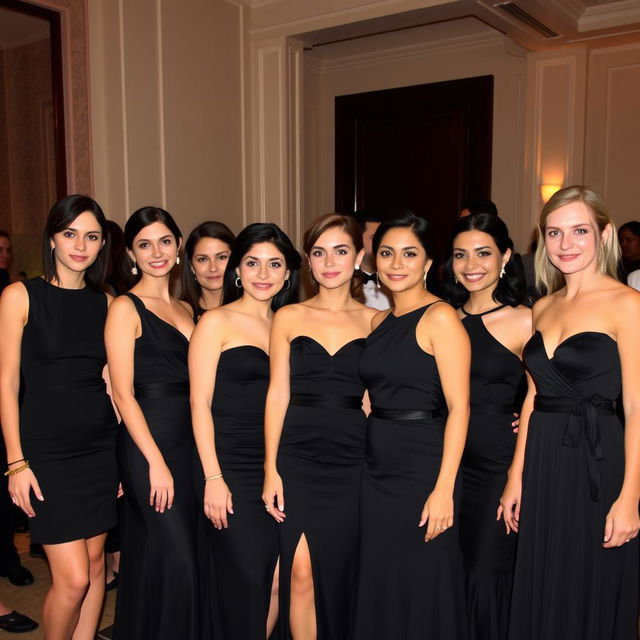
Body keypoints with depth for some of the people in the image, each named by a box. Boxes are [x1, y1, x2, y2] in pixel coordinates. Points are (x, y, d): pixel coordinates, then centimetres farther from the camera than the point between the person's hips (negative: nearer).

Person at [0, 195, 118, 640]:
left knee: (96, 560, 11)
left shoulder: (104, 302, 7)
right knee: (73, 579, -5)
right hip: (47, 451, -4)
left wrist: (124, 454, 7)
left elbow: (110, 377, 11)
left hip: (100, 448, 4)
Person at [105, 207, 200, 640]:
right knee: (176, 559, -2)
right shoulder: (126, 308, -7)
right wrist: (156, 462, -15)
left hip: (189, 440, 6)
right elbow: (124, 394, -11)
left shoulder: (185, 309, 14)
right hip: (149, 444, -6)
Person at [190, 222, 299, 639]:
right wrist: (213, 478, -13)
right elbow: (200, 404, -7)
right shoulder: (216, 323, -3)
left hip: (277, 468, 5)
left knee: (277, 580, 7)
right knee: (246, 582, 0)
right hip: (233, 468, -5)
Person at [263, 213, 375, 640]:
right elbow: (278, 393, 3)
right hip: (298, 458, 0)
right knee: (301, 571, -4)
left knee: (340, 572, 9)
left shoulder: (374, 321, 5)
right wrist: (271, 469, -2)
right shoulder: (289, 317, 5)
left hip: (352, 460, 1)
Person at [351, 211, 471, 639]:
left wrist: (444, 489, -20)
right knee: (379, 585, 16)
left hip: (423, 468, -7)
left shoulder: (440, 317, -10)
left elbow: (459, 406, -15)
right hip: (378, 469, 7)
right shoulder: (380, 321, 11)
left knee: (423, 589, 6)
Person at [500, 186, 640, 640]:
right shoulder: (542, 308, 10)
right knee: (540, 595, 17)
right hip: (542, 466, 6)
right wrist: (516, 477, 9)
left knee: (590, 598, 9)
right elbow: (533, 401, 11)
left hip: (596, 464, -6)